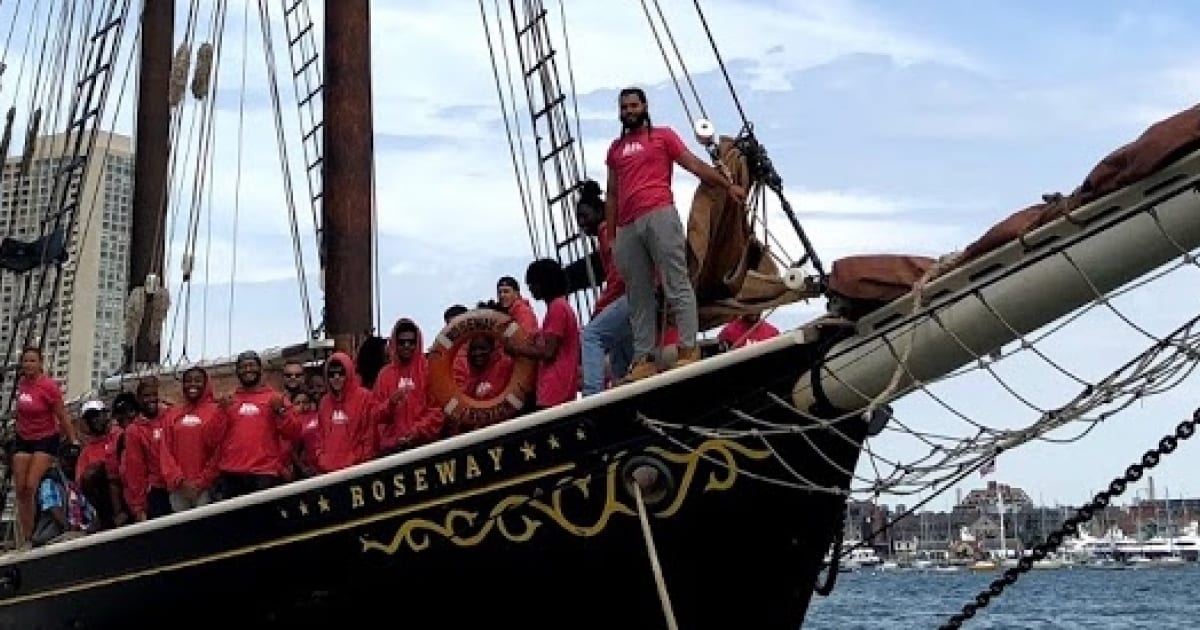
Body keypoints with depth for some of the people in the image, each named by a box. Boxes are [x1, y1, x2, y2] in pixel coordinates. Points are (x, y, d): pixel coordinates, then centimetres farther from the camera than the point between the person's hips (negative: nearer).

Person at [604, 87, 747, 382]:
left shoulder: (662, 135, 15)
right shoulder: (615, 149, 25)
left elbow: (694, 164, 8)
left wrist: (728, 185, -3)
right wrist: (611, 236, 16)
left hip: (659, 216, -4)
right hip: (627, 227, 4)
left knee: (677, 284, -11)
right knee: (638, 298, 0)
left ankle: (688, 349, -16)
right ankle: (644, 359, -3)